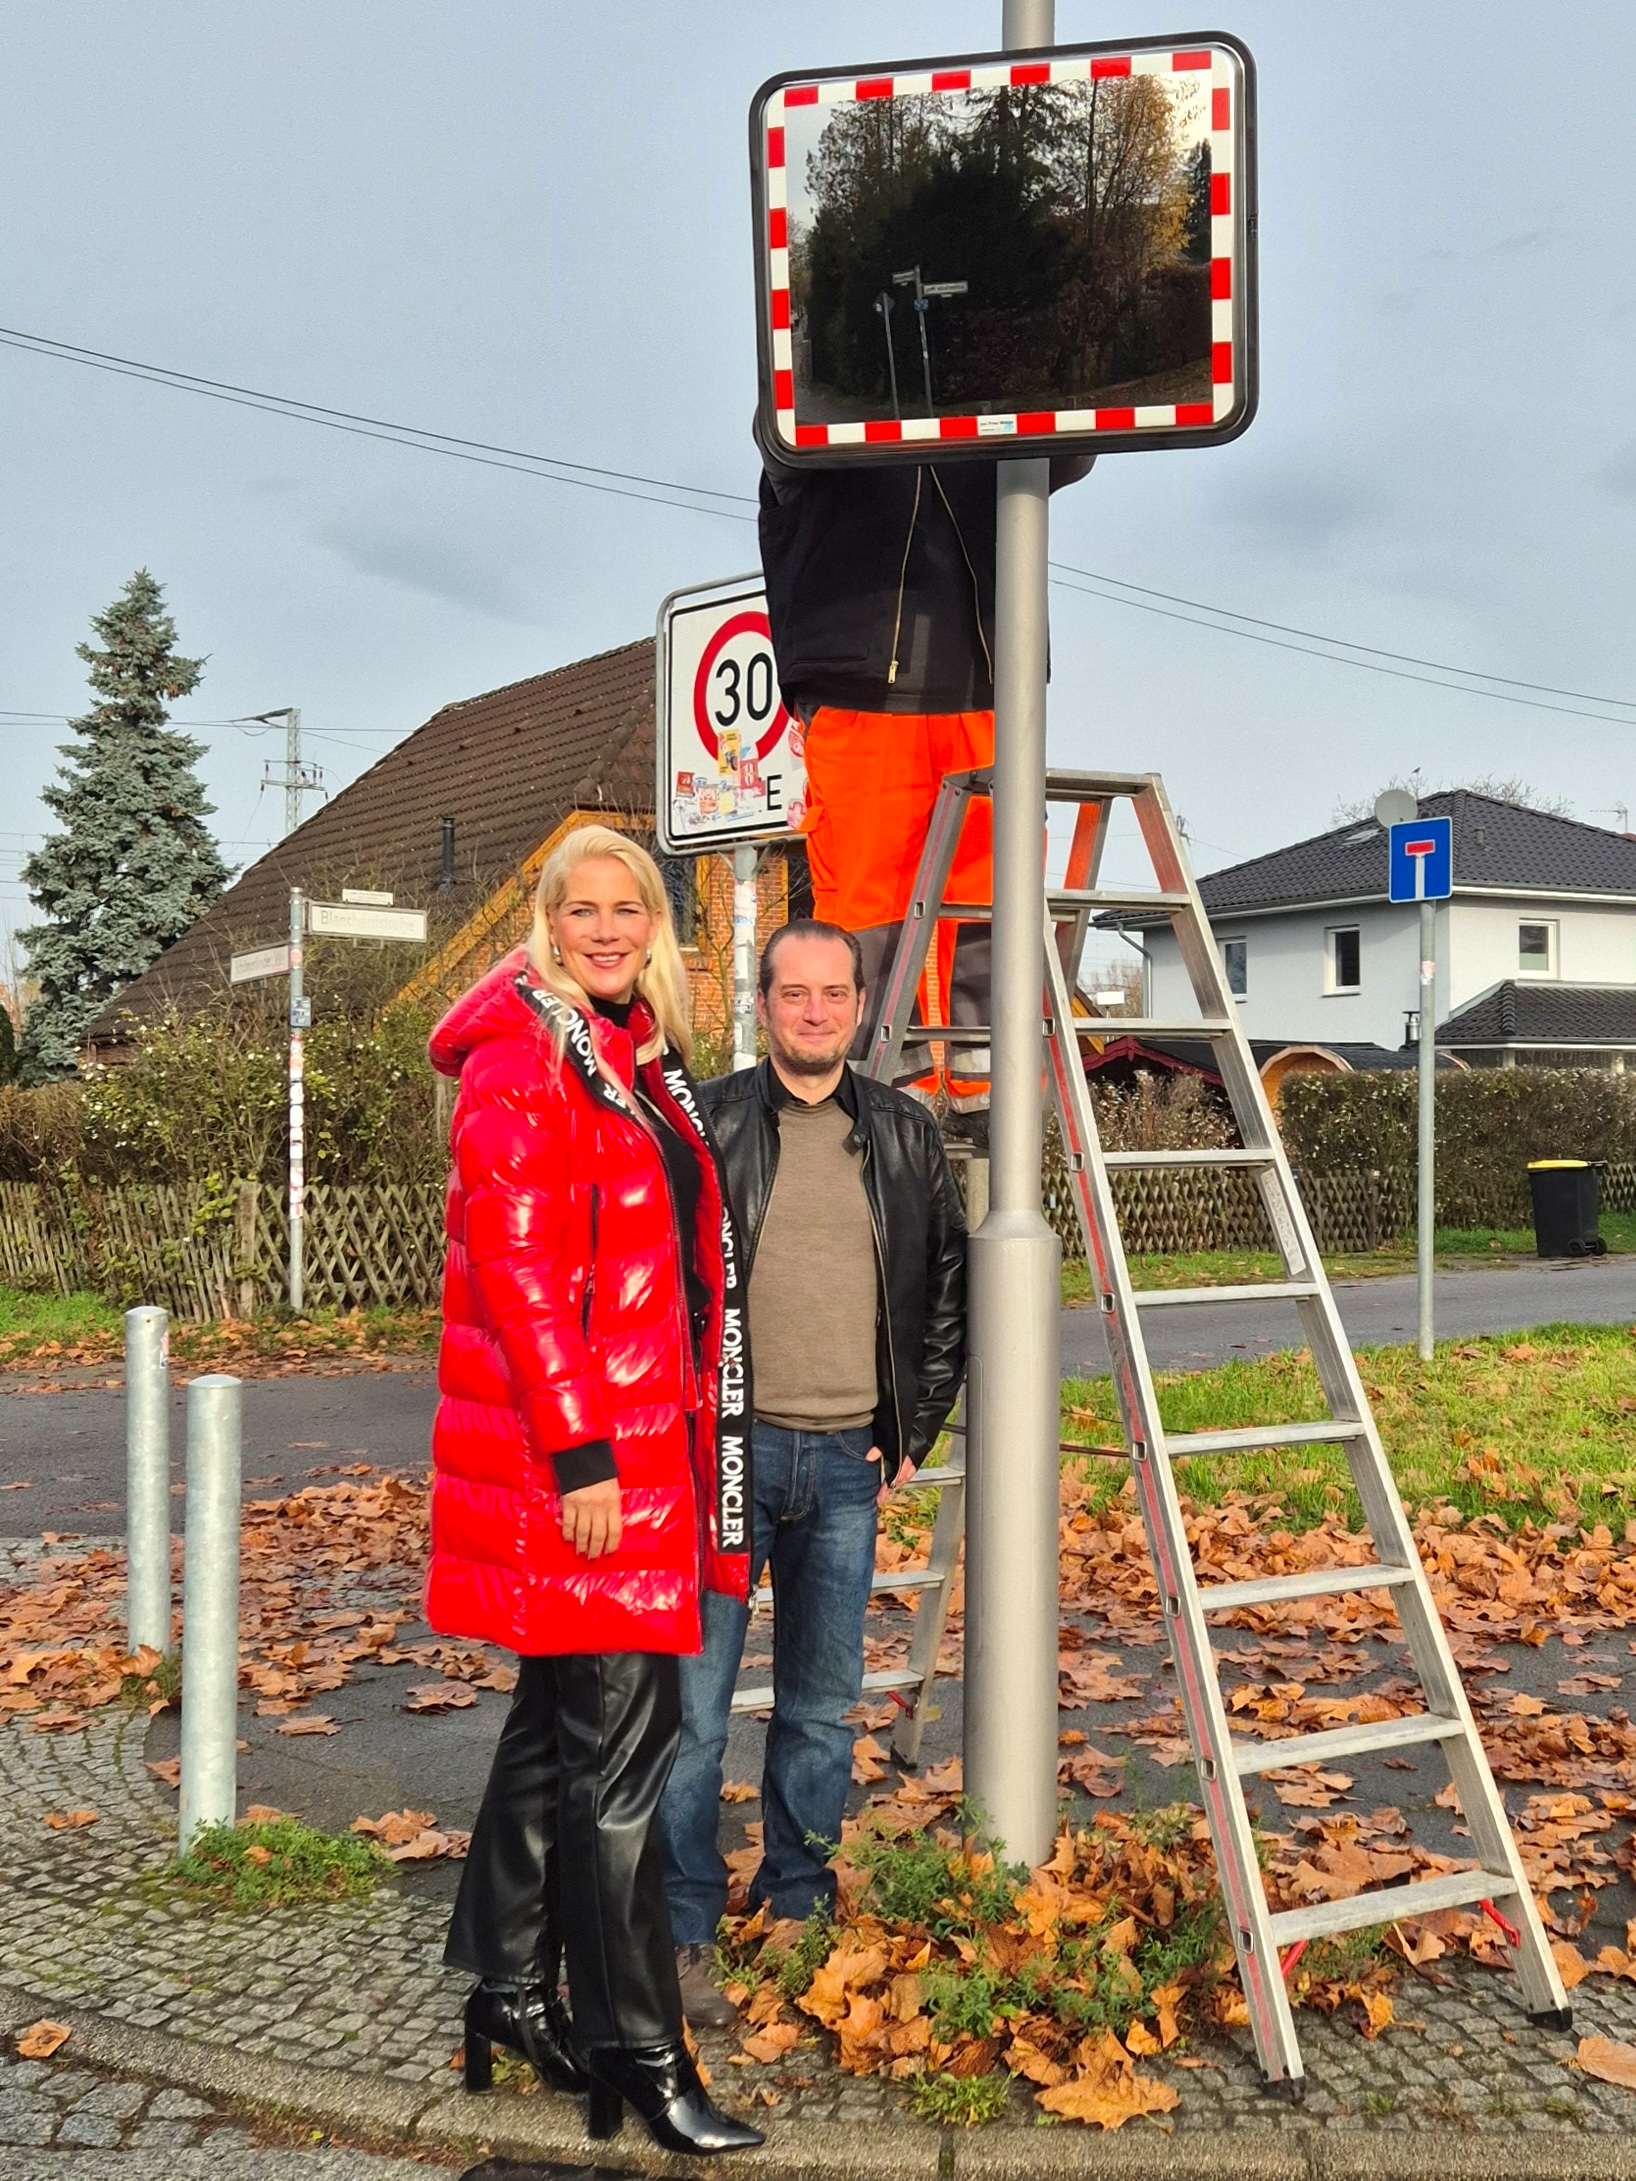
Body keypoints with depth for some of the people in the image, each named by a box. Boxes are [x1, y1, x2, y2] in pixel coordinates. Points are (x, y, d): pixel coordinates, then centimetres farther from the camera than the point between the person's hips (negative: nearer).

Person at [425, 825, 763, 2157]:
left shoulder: (642, 1059, 16)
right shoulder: (523, 1054, -11)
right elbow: (511, 1264, -18)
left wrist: (691, 1431, 18)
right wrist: (579, 1453, -21)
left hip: (646, 1440, 9)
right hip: (574, 1458, -9)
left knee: (557, 1720, 18)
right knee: (619, 1749, -3)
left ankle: (509, 1991, 32)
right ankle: (640, 2057, 10)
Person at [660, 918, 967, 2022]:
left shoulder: (906, 1134, 8)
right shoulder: (705, 1122, -2)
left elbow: (947, 1291, 14)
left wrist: (913, 1430, 9)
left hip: (848, 1460, 3)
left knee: (824, 1702, 13)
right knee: (695, 1699, -1)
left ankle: (798, 1904, 29)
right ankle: (685, 1931, 11)